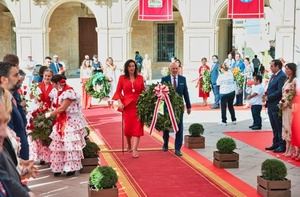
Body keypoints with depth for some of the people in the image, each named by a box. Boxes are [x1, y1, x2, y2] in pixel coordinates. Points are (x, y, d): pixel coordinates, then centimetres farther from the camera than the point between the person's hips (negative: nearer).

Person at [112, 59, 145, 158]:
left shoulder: (140, 78, 6)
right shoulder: (122, 78, 3)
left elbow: (143, 91, 8)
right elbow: (118, 91, 3)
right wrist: (119, 102, -11)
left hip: (138, 105, 0)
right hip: (127, 105, 0)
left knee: (137, 127, -8)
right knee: (127, 127, 8)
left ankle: (134, 149, -10)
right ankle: (129, 145, 33)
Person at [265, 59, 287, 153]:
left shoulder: (282, 76, -15)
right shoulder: (273, 76, 15)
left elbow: (279, 91, -21)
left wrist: (268, 97, -14)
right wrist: (266, 95, 1)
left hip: (277, 106, -9)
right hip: (271, 105, 9)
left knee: (279, 127, -2)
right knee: (274, 127, 16)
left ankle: (282, 146, 5)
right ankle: (276, 144, 24)